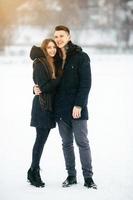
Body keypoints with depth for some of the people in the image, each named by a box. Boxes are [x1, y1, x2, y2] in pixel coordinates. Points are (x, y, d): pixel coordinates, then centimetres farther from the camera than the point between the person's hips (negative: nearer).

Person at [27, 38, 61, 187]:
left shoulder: (54, 63, 13)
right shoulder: (40, 64, -10)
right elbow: (44, 87, -15)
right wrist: (60, 79, -12)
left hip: (51, 105, 7)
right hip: (42, 105, -7)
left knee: (42, 139, 9)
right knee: (41, 139, -4)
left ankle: (33, 172, 16)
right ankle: (34, 172, 5)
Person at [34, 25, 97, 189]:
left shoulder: (81, 57, -5)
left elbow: (86, 83, -10)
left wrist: (79, 105, -17)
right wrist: (37, 88, -2)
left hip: (77, 108, -5)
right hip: (61, 108, 5)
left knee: (82, 142, -3)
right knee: (66, 143, 10)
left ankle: (88, 177, 3)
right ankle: (71, 176, 18)